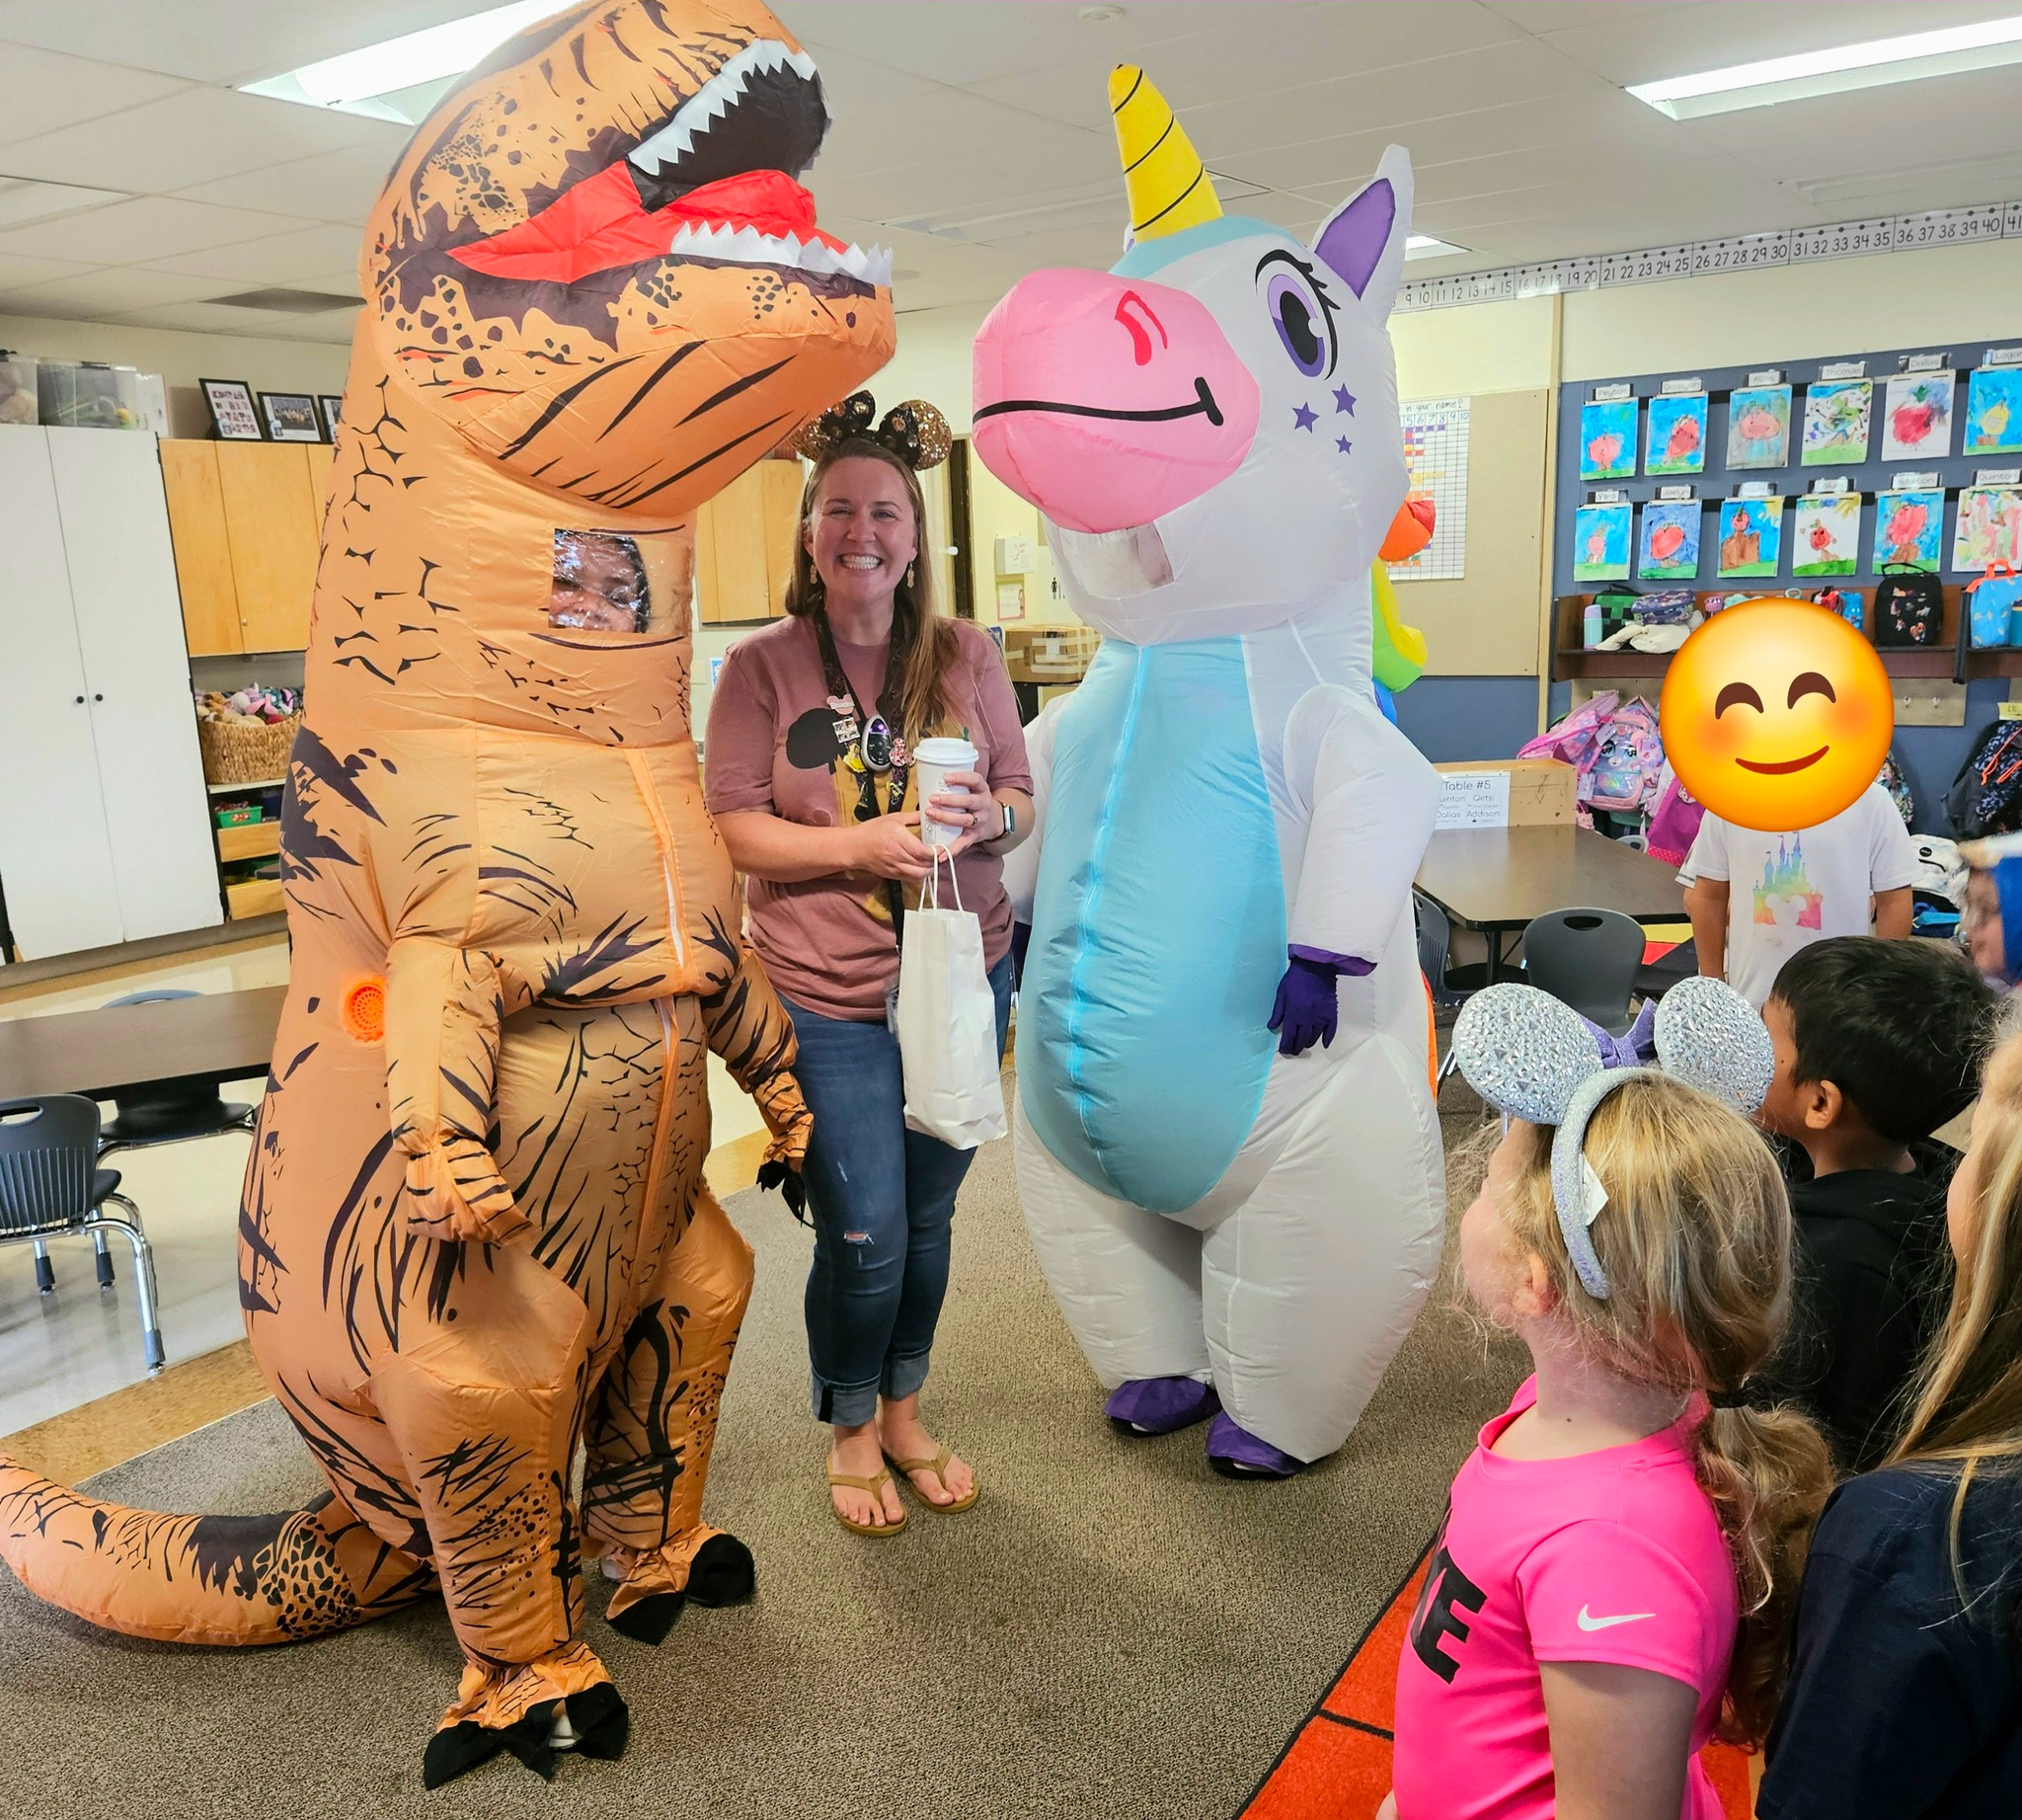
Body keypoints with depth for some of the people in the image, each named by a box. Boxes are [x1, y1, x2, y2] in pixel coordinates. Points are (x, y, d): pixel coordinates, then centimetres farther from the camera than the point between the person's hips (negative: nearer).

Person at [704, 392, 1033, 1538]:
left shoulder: (968, 656, 1)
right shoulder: (762, 669, -6)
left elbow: (1025, 799, 5)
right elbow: (736, 832, -10)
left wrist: (986, 818, -18)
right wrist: (865, 846, -23)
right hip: (829, 999, -3)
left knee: (928, 1216, 16)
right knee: (864, 1235, 2)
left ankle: (905, 1411, 39)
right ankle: (851, 1433, 30)